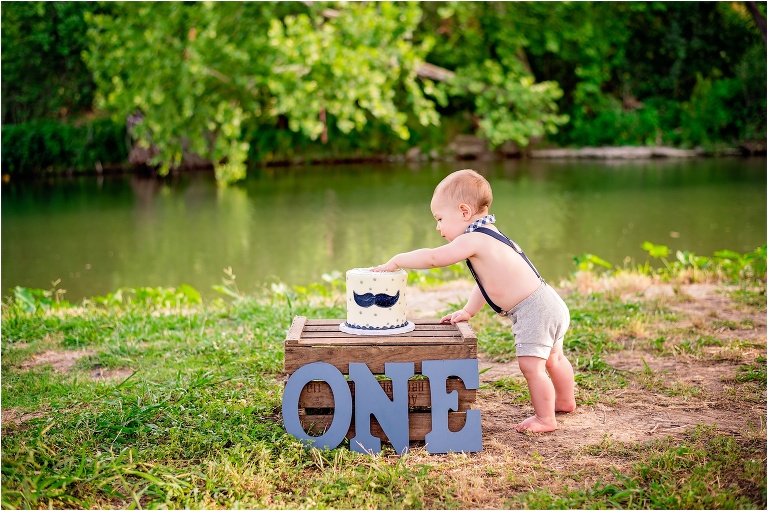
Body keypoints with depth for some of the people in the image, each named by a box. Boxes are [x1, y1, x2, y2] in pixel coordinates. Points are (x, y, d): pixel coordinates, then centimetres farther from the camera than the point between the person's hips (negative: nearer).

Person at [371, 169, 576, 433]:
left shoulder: (473, 240, -17)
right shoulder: (489, 237, 16)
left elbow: (432, 257, -20)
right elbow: (486, 282, 19)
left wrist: (395, 261, -10)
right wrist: (468, 311, 13)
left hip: (533, 311, -11)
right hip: (547, 303, 11)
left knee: (531, 365, -5)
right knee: (552, 358, 27)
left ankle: (545, 418, 6)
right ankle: (565, 401, 45)